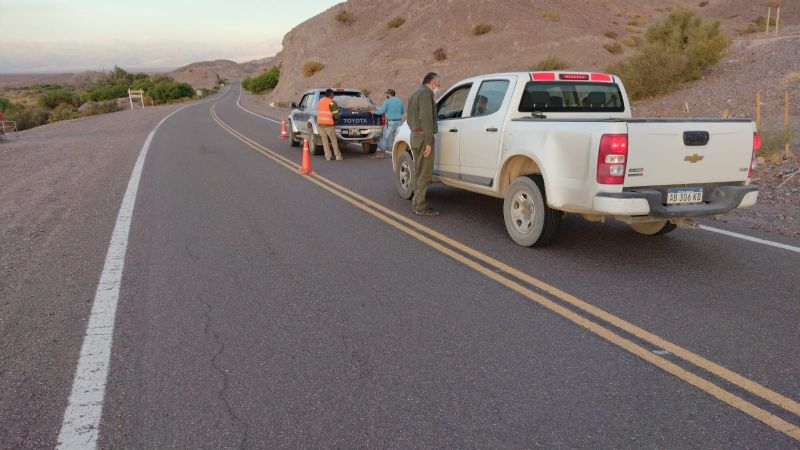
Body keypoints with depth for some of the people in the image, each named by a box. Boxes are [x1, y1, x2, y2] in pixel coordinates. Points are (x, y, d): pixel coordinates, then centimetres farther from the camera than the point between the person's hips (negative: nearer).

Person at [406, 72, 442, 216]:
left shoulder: (414, 94, 21)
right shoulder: (426, 93, -12)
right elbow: (426, 118, -21)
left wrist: (416, 133, 21)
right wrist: (428, 142, -22)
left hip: (415, 135, 10)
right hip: (423, 136, -10)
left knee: (419, 171, 14)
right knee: (425, 172, -8)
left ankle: (417, 204, 20)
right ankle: (419, 206, -6)